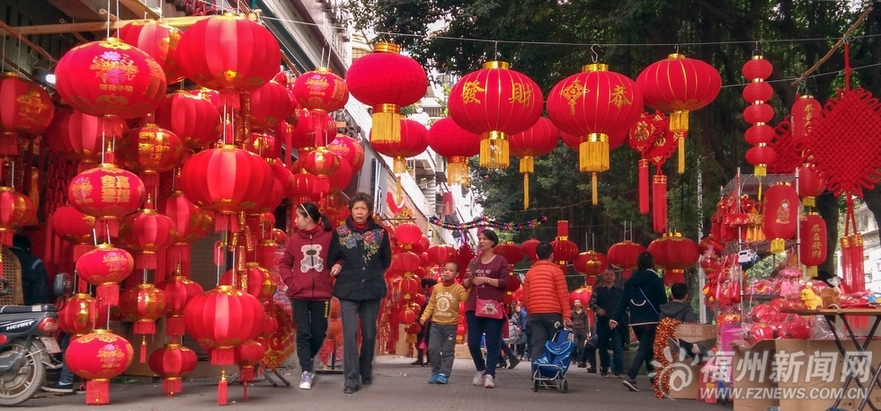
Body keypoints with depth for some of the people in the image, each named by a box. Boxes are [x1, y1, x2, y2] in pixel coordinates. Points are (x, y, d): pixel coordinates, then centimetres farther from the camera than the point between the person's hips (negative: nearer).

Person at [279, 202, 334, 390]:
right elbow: (284, 264, 10)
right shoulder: (295, 238, 3)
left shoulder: (329, 237, -5)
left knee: (319, 333, 7)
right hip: (299, 294, 1)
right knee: (303, 333, -2)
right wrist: (291, 282, -2)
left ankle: (309, 359, 35)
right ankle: (306, 372, 4)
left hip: (322, 294, -1)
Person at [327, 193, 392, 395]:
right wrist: (339, 266, -8)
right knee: (350, 334, -10)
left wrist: (373, 274, 4)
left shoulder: (380, 232, 3)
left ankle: (366, 371, 29)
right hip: (348, 290, -1)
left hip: (372, 290, 1)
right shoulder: (340, 232, 2)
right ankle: (351, 379, -7)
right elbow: (331, 259, 10)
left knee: (369, 334, 9)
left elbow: (386, 260, 14)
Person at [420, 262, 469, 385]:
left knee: (447, 351, -1)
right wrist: (424, 317, 3)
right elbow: (431, 304, 11)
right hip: (436, 324, 3)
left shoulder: (459, 288, -5)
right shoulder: (437, 287, 6)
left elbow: (467, 298, -22)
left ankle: (444, 374, 3)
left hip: (450, 325, -3)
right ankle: (435, 372, 12)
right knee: (433, 349, -1)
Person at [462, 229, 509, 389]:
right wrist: (469, 278, -5)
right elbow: (465, 284, 16)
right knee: (473, 342, 1)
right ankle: (480, 369, 22)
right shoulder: (474, 261, 16)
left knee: (492, 342, -6)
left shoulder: (500, 261, 2)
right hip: (474, 307, 4)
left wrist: (486, 280, -16)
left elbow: (504, 282, -8)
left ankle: (490, 375, -6)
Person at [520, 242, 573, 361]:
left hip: (535, 314, 4)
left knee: (537, 346, 0)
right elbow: (563, 295, -6)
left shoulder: (530, 272, 12)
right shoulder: (555, 270, -1)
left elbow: (525, 297, 11)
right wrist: (566, 315, -6)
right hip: (553, 314, -4)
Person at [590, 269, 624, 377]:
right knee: (602, 347, 7)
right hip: (602, 323, 1)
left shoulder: (621, 291, 13)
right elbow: (591, 302, 0)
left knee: (618, 347, -10)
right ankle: (604, 370, 18)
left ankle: (618, 371, -11)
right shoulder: (598, 290, 11)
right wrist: (598, 309, -21)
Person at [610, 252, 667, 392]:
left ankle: (652, 374, 20)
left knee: (646, 347, 21)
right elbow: (663, 302, -3)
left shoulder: (630, 281, 8)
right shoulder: (656, 281, -4)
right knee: (644, 349, -6)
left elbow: (623, 301, 4)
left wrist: (615, 318, 3)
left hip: (635, 321, 5)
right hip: (651, 320, -5)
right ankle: (631, 377, -20)